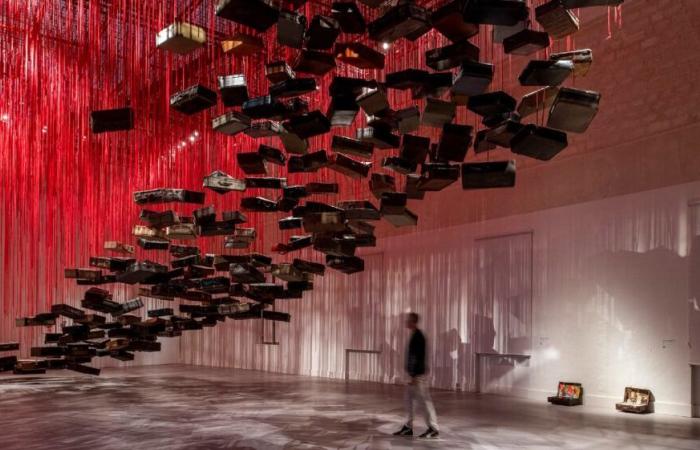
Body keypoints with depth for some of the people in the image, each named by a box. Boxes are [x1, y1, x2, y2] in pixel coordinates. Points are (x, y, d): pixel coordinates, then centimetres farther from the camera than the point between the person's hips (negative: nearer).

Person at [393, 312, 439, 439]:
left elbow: (419, 357, -21)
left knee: (424, 401, -3)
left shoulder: (418, 336, -18)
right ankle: (408, 427, 20)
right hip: (413, 374, 10)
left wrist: (414, 376, -22)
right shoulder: (414, 335, 12)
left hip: (418, 375, -10)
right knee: (409, 400, 13)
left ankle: (433, 428, 4)